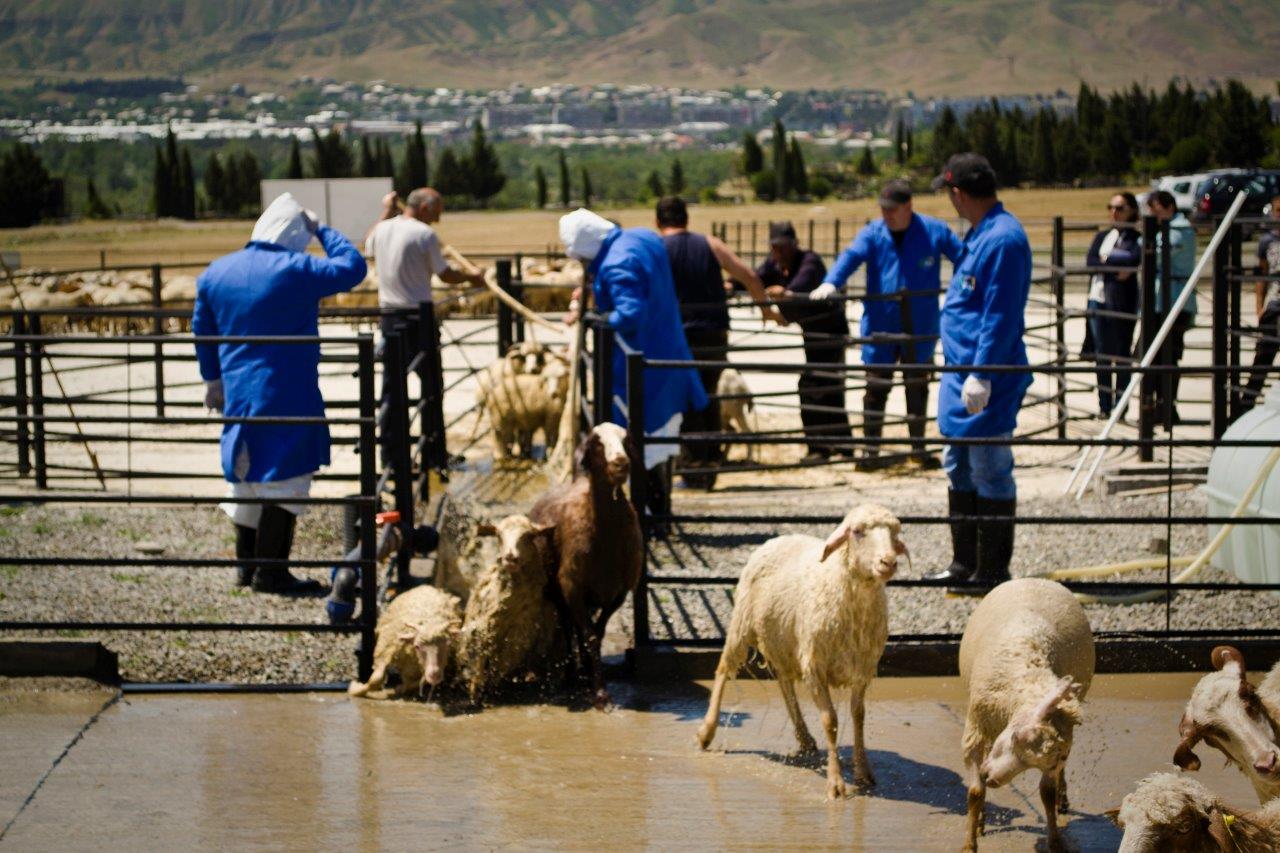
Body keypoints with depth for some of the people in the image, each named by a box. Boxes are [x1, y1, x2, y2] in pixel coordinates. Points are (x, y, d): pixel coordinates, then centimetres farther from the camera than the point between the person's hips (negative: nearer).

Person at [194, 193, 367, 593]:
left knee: (247, 477, 17)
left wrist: (213, 379, 27)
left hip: (238, 394, 7)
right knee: (284, 478, -1)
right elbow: (352, 267, -5)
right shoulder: (296, 270, -14)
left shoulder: (216, 272, 6)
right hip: (288, 396, -7)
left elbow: (202, 330, 16)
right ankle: (270, 571, -1)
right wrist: (322, 230, 6)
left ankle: (246, 562, 26)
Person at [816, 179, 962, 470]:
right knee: (876, 388, 3)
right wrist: (830, 283, -37)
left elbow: (964, 258, 4)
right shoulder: (872, 234, -4)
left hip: (920, 330, 0)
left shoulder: (934, 232, -4)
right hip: (880, 328, 0)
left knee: (917, 387, 12)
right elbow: (850, 257, -20)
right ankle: (872, 451, 12)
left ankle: (918, 447, 25)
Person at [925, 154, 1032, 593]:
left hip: (988, 380, -11)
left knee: (990, 473, -3)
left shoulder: (1003, 238, -17)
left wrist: (981, 374, -23)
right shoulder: (981, 233, 14)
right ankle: (964, 563, 25)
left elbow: (1000, 317, -21)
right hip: (962, 373, 11)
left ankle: (993, 570, 5)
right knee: (959, 467, 16)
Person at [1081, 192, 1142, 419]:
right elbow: (1090, 262, -1)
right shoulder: (1102, 236, 15)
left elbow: (1134, 258, -20)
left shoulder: (1136, 238, 1)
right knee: (1101, 355, 6)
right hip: (1098, 298, 5)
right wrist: (1118, 266, -12)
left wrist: (1106, 259, -8)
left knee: (1122, 354, 0)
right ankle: (1104, 406, 11)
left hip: (1122, 302, -5)